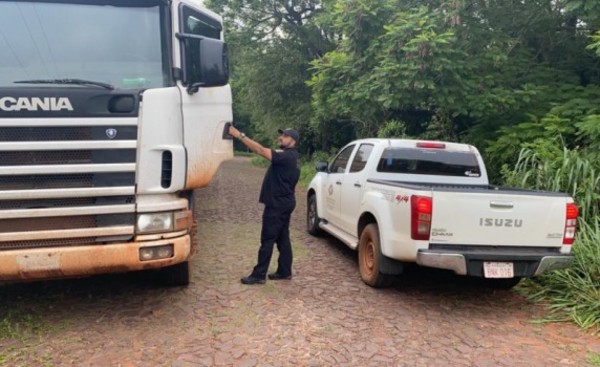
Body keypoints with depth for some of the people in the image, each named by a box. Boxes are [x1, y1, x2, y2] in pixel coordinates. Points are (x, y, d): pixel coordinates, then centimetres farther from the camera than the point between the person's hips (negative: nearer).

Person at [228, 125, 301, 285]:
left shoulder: (287, 156, -20)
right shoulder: (291, 156, 13)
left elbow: (261, 150, -27)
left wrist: (240, 135, -27)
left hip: (277, 204, -10)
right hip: (283, 202, 10)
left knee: (267, 239, -5)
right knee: (282, 238, 13)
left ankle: (259, 275, 1)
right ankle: (284, 271, 20)